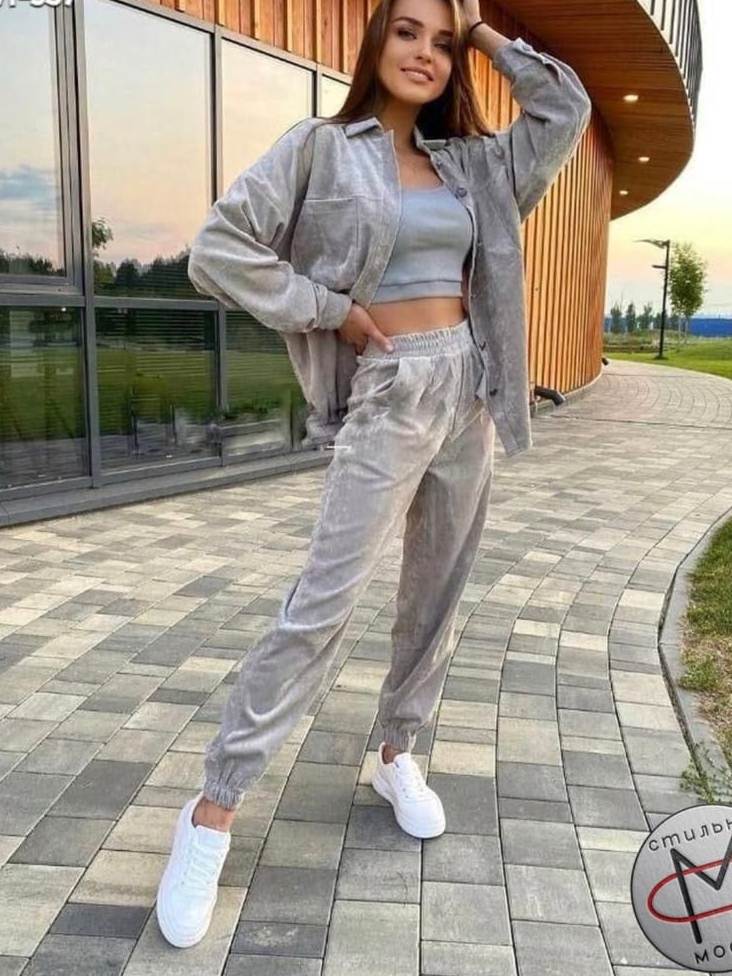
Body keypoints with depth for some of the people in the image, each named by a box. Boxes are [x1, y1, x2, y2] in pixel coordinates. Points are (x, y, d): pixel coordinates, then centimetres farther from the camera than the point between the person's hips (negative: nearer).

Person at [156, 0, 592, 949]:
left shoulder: (467, 161, 13)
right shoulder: (321, 147, -2)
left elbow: (568, 109, 16)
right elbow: (219, 249, -9)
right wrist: (331, 311, -10)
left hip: (468, 388, 6)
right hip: (387, 395, -6)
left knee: (436, 591, 10)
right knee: (324, 600, -12)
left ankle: (397, 754, 29)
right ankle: (211, 811, -3)